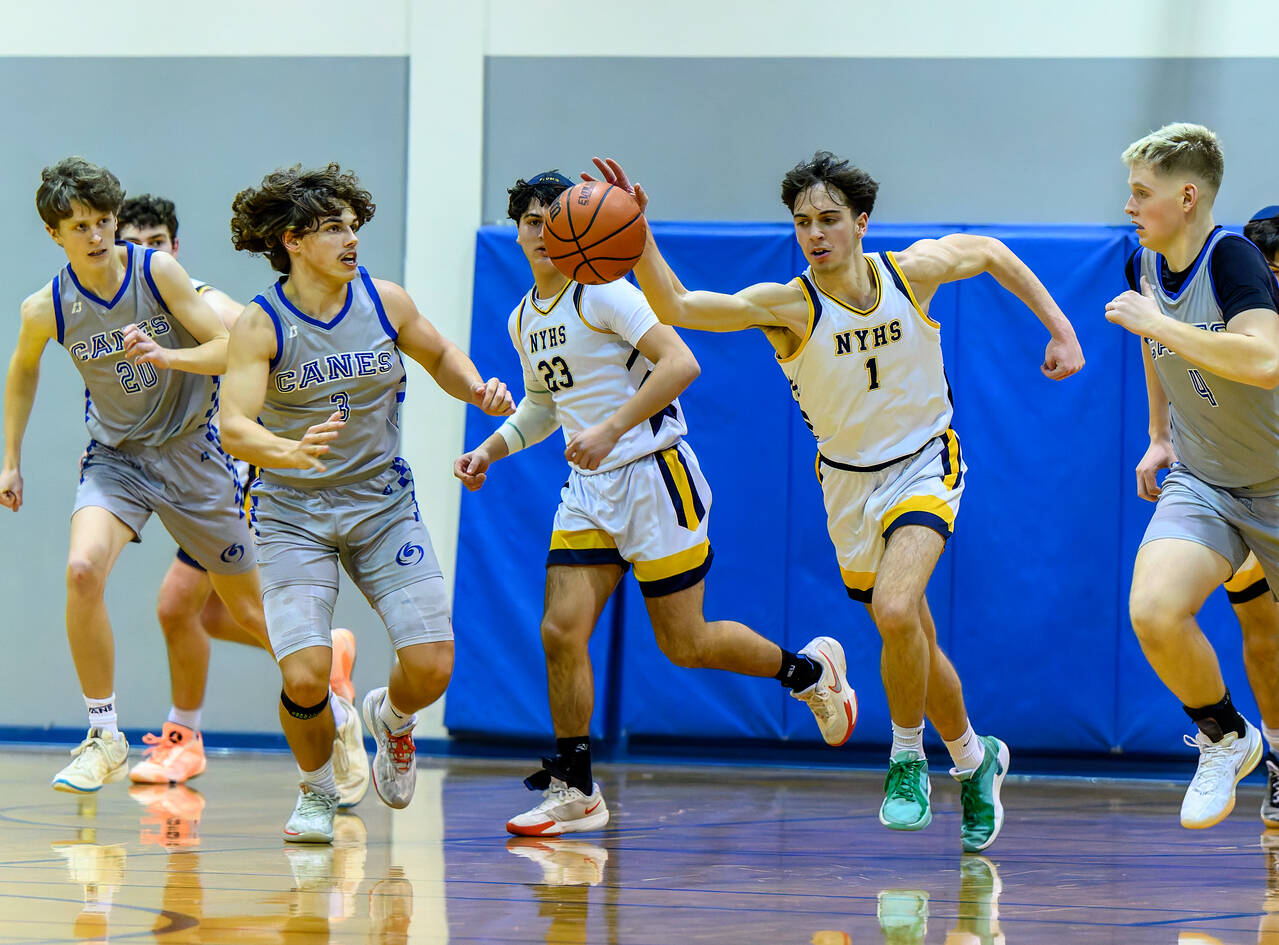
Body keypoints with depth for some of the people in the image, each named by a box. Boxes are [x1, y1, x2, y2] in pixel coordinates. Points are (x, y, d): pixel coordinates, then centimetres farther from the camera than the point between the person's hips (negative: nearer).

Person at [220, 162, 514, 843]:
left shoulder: (385, 301, -3)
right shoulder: (261, 325, -14)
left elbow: (439, 355, 17)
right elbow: (233, 429, -24)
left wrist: (478, 390, -5)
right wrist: (293, 451, -44)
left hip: (382, 504, 3)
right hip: (293, 512, -3)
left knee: (432, 668, -8)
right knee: (305, 678, -18)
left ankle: (390, 718, 30)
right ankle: (317, 793, 13)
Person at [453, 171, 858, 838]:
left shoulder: (603, 293, -13)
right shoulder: (524, 320, 12)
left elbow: (680, 363, -23)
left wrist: (611, 429, -29)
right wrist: (490, 451, 14)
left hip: (653, 475, -7)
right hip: (589, 489, 7)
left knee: (683, 644, -2)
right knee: (561, 632, -6)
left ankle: (810, 670, 23)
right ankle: (574, 792, 4)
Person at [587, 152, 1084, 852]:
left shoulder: (913, 271, -15)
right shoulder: (791, 306, -20)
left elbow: (991, 252, 7)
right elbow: (676, 307, -33)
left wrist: (1061, 330, 4)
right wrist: (637, 235, -48)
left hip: (924, 467, -2)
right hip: (848, 481, 2)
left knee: (896, 610, -26)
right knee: (911, 642, 12)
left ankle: (908, 760, -4)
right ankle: (975, 761, 38)